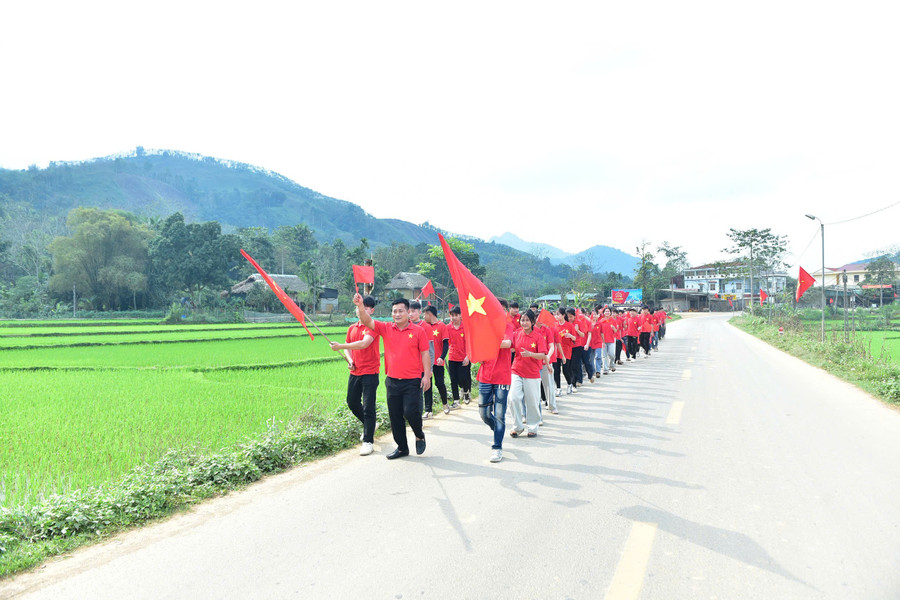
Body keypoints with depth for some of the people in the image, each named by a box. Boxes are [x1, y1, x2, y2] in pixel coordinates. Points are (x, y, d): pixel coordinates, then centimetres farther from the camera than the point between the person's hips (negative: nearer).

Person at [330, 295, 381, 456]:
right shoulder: (352, 328, 11)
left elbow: (364, 343, -26)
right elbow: (348, 347, 19)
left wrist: (340, 346, -28)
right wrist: (350, 360, -1)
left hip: (370, 372, -7)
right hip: (355, 372, 7)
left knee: (368, 406, -5)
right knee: (352, 402, 14)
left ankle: (368, 441, 3)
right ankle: (369, 425, 38)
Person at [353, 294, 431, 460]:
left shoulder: (418, 331, -2)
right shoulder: (386, 329, 5)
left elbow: (425, 354, -1)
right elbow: (367, 321, -6)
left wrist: (427, 375, -8)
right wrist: (360, 306, -24)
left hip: (413, 381, -4)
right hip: (392, 381, 4)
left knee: (411, 412, -9)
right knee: (395, 416, 9)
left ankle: (419, 435, 22)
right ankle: (402, 448, 25)